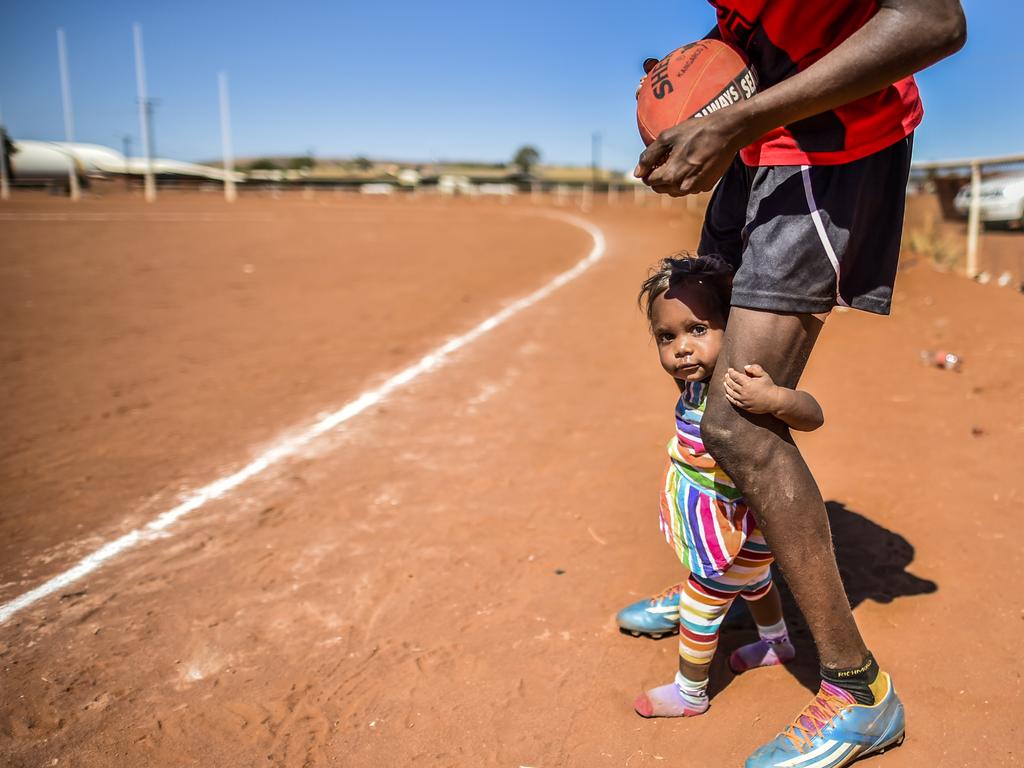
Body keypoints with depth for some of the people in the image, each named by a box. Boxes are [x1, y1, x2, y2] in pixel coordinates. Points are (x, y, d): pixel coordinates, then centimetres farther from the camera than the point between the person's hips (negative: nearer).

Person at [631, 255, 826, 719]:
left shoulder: (739, 386, -35)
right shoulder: (696, 383, -9)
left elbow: (812, 415, -44)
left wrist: (773, 399, -59)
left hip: (738, 530, -9)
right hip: (735, 524, 9)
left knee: (702, 602, 9)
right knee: (751, 582, 33)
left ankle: (690, 693, 32)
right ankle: (776, 642, 62)